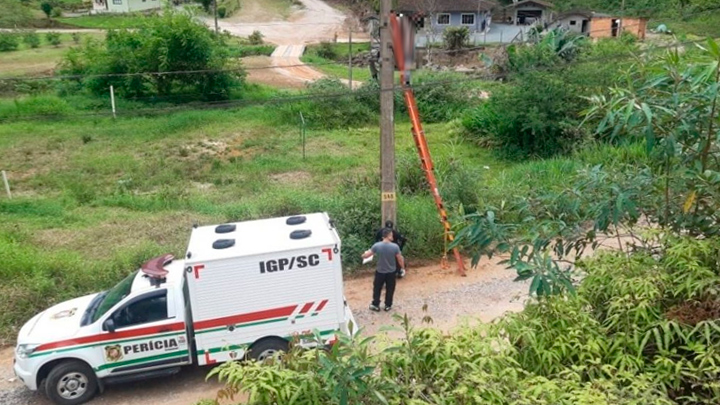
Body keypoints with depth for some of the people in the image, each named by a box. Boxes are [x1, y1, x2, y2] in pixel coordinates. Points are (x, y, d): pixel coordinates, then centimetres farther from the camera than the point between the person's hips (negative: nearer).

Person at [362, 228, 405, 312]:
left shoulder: (377, 245, -17)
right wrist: (403, 268, 9)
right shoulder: (395, 247, -19)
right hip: (391, 272, 0)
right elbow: (400, 259, -8)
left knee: (377, 288, 19)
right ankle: (388, 306, 30)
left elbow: (366, 255, -9)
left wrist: (364, 255, 15)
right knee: (390, 289, 19)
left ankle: (375, 305, 28)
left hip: (380, 272, 0)